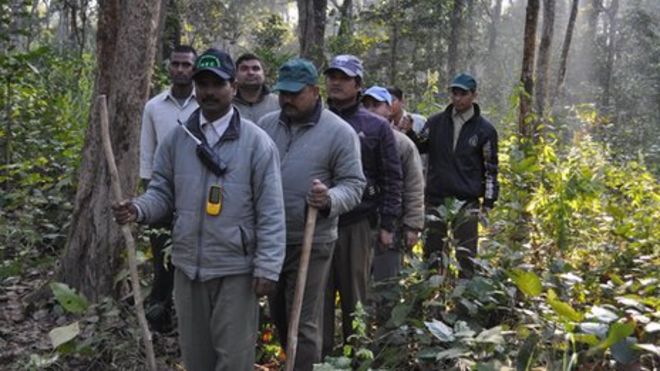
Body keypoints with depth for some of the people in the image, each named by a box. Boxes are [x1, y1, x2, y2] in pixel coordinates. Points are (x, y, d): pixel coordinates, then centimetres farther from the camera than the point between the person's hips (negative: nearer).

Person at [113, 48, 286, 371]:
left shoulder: (256, 142, -8)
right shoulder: (177, 139, 4)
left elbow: (270, 213, -9)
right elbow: (162, 192, 8)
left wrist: (267, 268, -13)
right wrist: (139, 209, -15)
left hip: (236, 269, -4)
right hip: (187, 266, 4)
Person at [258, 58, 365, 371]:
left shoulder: (339, 132, -7)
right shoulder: (266, 125, 7)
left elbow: (353, 184, -9)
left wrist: (330, 200, -29)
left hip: (310, 243, -5)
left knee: (304, 323, 2)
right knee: (278, 315, 20)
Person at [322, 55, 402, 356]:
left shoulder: (377, 127, 4)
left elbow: (391, 179, 3)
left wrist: (387, 224, -2)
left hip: (358, 223, -2)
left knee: (355, 294, 6)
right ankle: (320, 356, 18)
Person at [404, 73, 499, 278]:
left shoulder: (485, 129, 0)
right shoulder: (436, 122, 6)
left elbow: (491, 169, 2)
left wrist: (488, 203, -1)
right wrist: (410, 132, -13)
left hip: (467, 202, -2)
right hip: (436, 199, 2)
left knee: (465, 254, 0)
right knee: (432, 252, 8)